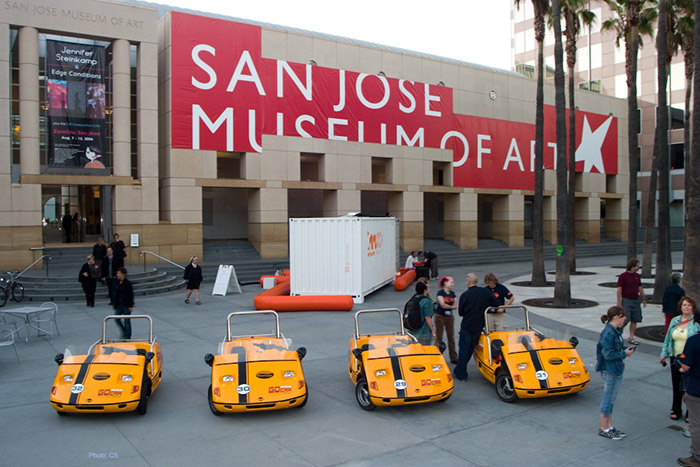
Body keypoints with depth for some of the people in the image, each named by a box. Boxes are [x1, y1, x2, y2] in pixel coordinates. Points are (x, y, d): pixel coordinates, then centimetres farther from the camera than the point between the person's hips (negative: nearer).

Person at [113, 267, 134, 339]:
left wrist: (131, 305, -16)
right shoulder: (117, 282, 7)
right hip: (119, 305, 7)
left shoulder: (128, 283, -13)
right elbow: (116, 294, 13)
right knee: (117, 319, 5)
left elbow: (131, 295, -13)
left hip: (126, 305, -7)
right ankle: (124, 332, 26)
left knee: (126, 321, 2)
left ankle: (127, 336, 14)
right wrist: (115, 304, 13)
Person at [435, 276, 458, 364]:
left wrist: (447, 306, -16)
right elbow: (442, 304, -20)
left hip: (450, 316, 5)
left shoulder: (452, 293, 7)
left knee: (451, 337, 8)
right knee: (438, 337, 1)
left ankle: (453, 358, 17)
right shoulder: (440, 292, -10)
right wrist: (451, 306, -4)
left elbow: (455, 306, 1)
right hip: (440, 316, -5)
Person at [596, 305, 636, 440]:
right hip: (609, 371, -10)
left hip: (617, 369, 10)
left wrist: (627, 349, 1)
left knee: (611, 400, 17)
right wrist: (624, 354, -16)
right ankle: (604, 429, 13)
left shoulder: (616, 331, 8)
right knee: (608, 400, 1)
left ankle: (609, 427, 28)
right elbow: (608, 354, -24)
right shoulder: (608, 333, -22)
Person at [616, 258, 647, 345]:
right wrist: (619, 301, -14)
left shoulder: (637, 276, 11)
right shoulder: (623, 276, -8)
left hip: (636, 300, 6)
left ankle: (631, 338, 15)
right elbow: (619, 289, -10)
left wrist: (643, 299, 18)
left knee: (634, 320, 7)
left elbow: (640, 288, 18)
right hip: (626, 300, -6)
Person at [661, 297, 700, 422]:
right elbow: (668, 339, 13)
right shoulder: (675, 321, 8)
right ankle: (676, 410, 29)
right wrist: (664, 354, 13)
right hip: (676, 358, 5)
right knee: (677, 386, 14)